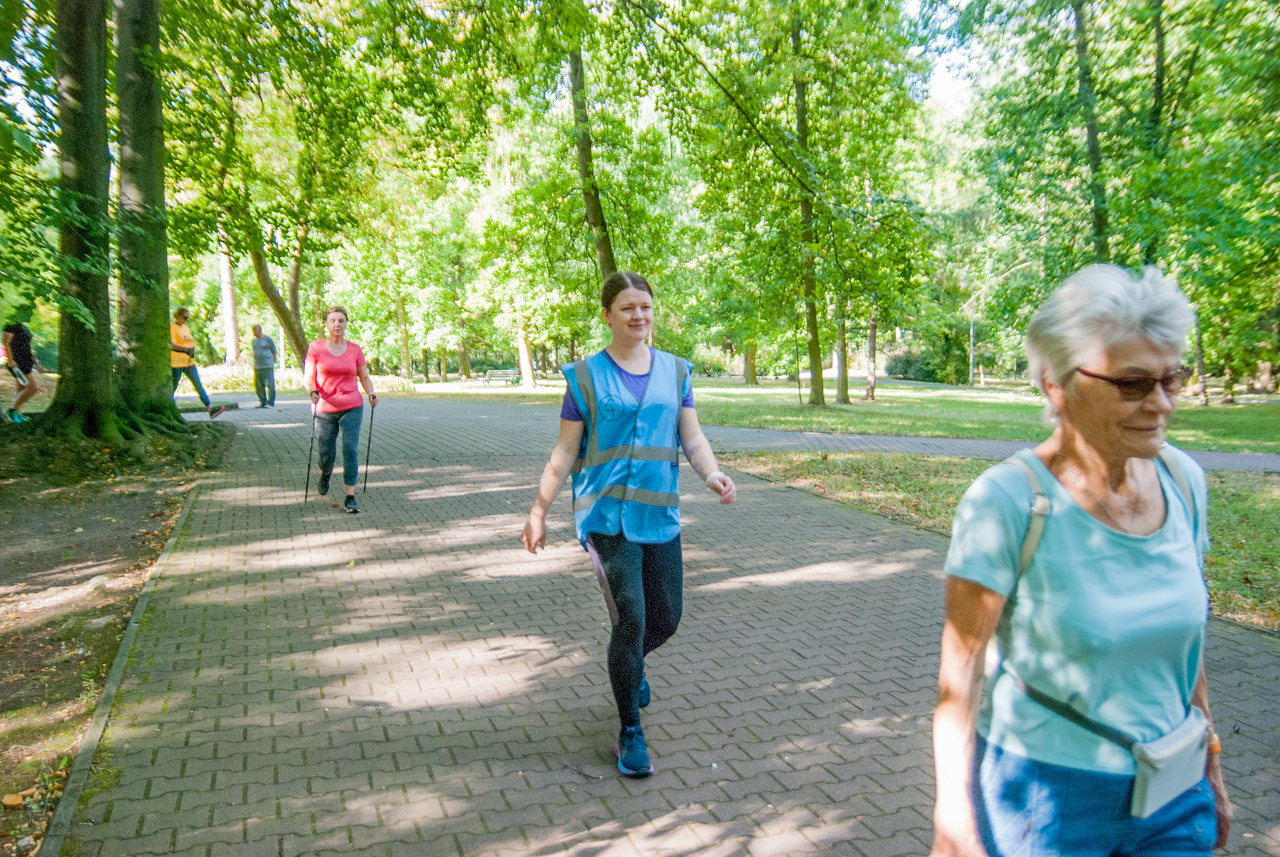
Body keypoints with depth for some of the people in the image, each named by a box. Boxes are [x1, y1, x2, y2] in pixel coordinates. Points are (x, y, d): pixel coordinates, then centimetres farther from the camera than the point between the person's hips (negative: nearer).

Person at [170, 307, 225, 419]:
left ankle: (210, 409, -1)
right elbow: (172, 345, -19)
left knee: (199, 385, 2)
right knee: (173, 388, 0)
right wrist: (186, 349, -34)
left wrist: (192, 350, 6)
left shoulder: (186, 328, 17)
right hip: (177, 362, -7)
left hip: (189, 362, 7)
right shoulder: (172, 327, -7)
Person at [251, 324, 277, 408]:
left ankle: (271, 403, -1)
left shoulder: (268, 339, -3)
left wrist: (272, 364, -2)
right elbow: (255, 353, 22)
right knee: (259, 386, 8)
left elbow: (274, 352, 0)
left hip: (267, 366, -7)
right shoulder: (255, 341, 16)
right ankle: (263, 402, 16)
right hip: (257, 367, 7)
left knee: (269, 385, -6)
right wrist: (254, 365, 14)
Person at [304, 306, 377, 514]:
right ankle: (326, 473, 44)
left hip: (352, 407, 0)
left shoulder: (355, 349, 4)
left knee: (350, 449, -12)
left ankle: (350, 498, -8)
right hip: (325, 409, 0)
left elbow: (364, 377, 13)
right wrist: (313, 391, -23)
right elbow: (308, 378, -3)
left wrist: (371, 394, -6)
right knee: (326, 455, 6)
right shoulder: (316, 348, -1)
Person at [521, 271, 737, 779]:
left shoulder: (675, 371, 10)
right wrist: (538, 511, 2)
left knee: (666, 619, 10)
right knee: (631, 617, -12)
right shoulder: (586, 376, 1)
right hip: (607, 513, -4)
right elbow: (565, 453, 3)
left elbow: (693, 439, 7)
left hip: (659, 513, 4)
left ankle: (628, 664, 46)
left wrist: (713, 475, -13)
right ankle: (629, 732, 8)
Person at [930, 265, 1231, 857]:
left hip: (1172, 794, 5)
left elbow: (1186, 632, 9)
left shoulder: (1183, 480, -3)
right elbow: (958, 672, -18)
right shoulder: (1005, 504, -22)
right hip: (1043, 795, -5)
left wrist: (1209, 761, 15)